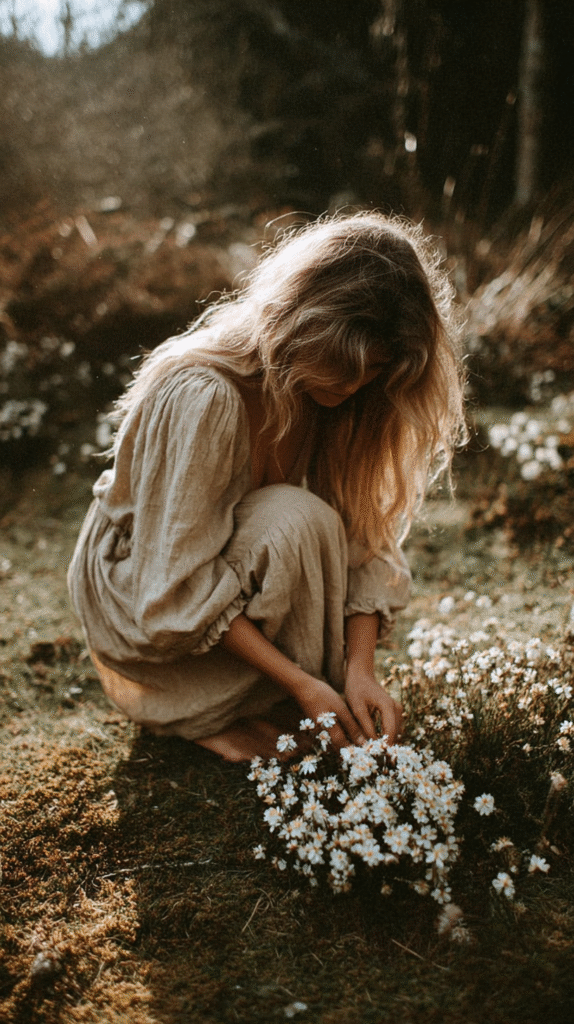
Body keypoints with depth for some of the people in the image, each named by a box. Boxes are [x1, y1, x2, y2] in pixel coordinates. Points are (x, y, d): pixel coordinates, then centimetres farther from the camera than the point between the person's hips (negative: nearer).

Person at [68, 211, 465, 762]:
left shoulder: (334, 387, -11)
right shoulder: (201, 396, -33)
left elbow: (361, 540, -10)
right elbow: (179, 591, -30)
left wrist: (359, 668, -23)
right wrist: (302, 683, -30)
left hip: (237, 566, 7)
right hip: (133, 595, -7)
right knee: (295, 521, -31)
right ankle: (207, 715, -12)